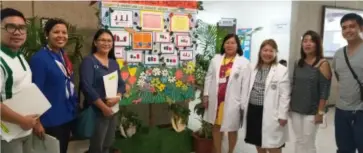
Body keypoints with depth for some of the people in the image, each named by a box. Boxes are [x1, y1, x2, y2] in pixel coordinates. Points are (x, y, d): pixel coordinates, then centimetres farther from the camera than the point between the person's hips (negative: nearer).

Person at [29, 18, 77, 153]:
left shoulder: (63, 56, 7)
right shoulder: (39, 58, -18)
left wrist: (74, 105, 15)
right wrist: (37, 121, -17)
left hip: (67, 115, 8)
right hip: (51, 119, -8)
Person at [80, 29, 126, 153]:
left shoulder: (114, 63, 11)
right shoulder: (88, 61, -10)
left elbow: (121, 84, 9)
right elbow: (86, 87, -19)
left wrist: (117, 97, -12)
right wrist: (103, 107, -19)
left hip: (113, 110, 7)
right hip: (97, 111, -6)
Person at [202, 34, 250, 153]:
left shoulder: (244, 62, -5)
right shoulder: (216, 59, 8)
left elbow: (245, 84, -7)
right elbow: (209, 78, 9)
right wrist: (206, 95, 5)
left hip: (232, 101, -3)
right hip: (216, 99, 4)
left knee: (232, 129, 10)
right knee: (216, 127, 13)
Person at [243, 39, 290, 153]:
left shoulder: (282, 70, -7)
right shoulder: (253, 68, 8)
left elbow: (284, 95, -9)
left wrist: (282, 115, -11)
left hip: (270, 113, -5)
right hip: (253, 110, 5)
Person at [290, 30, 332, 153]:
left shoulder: (323, 64, -9)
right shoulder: (298, 63, 6)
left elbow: (324, 91, -12)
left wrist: (320, 112, -14)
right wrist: (290, 106, 8)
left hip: (311, 112, -4)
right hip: (296, 110, 5)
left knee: (308, 143, 5)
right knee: (298, 141, 13)